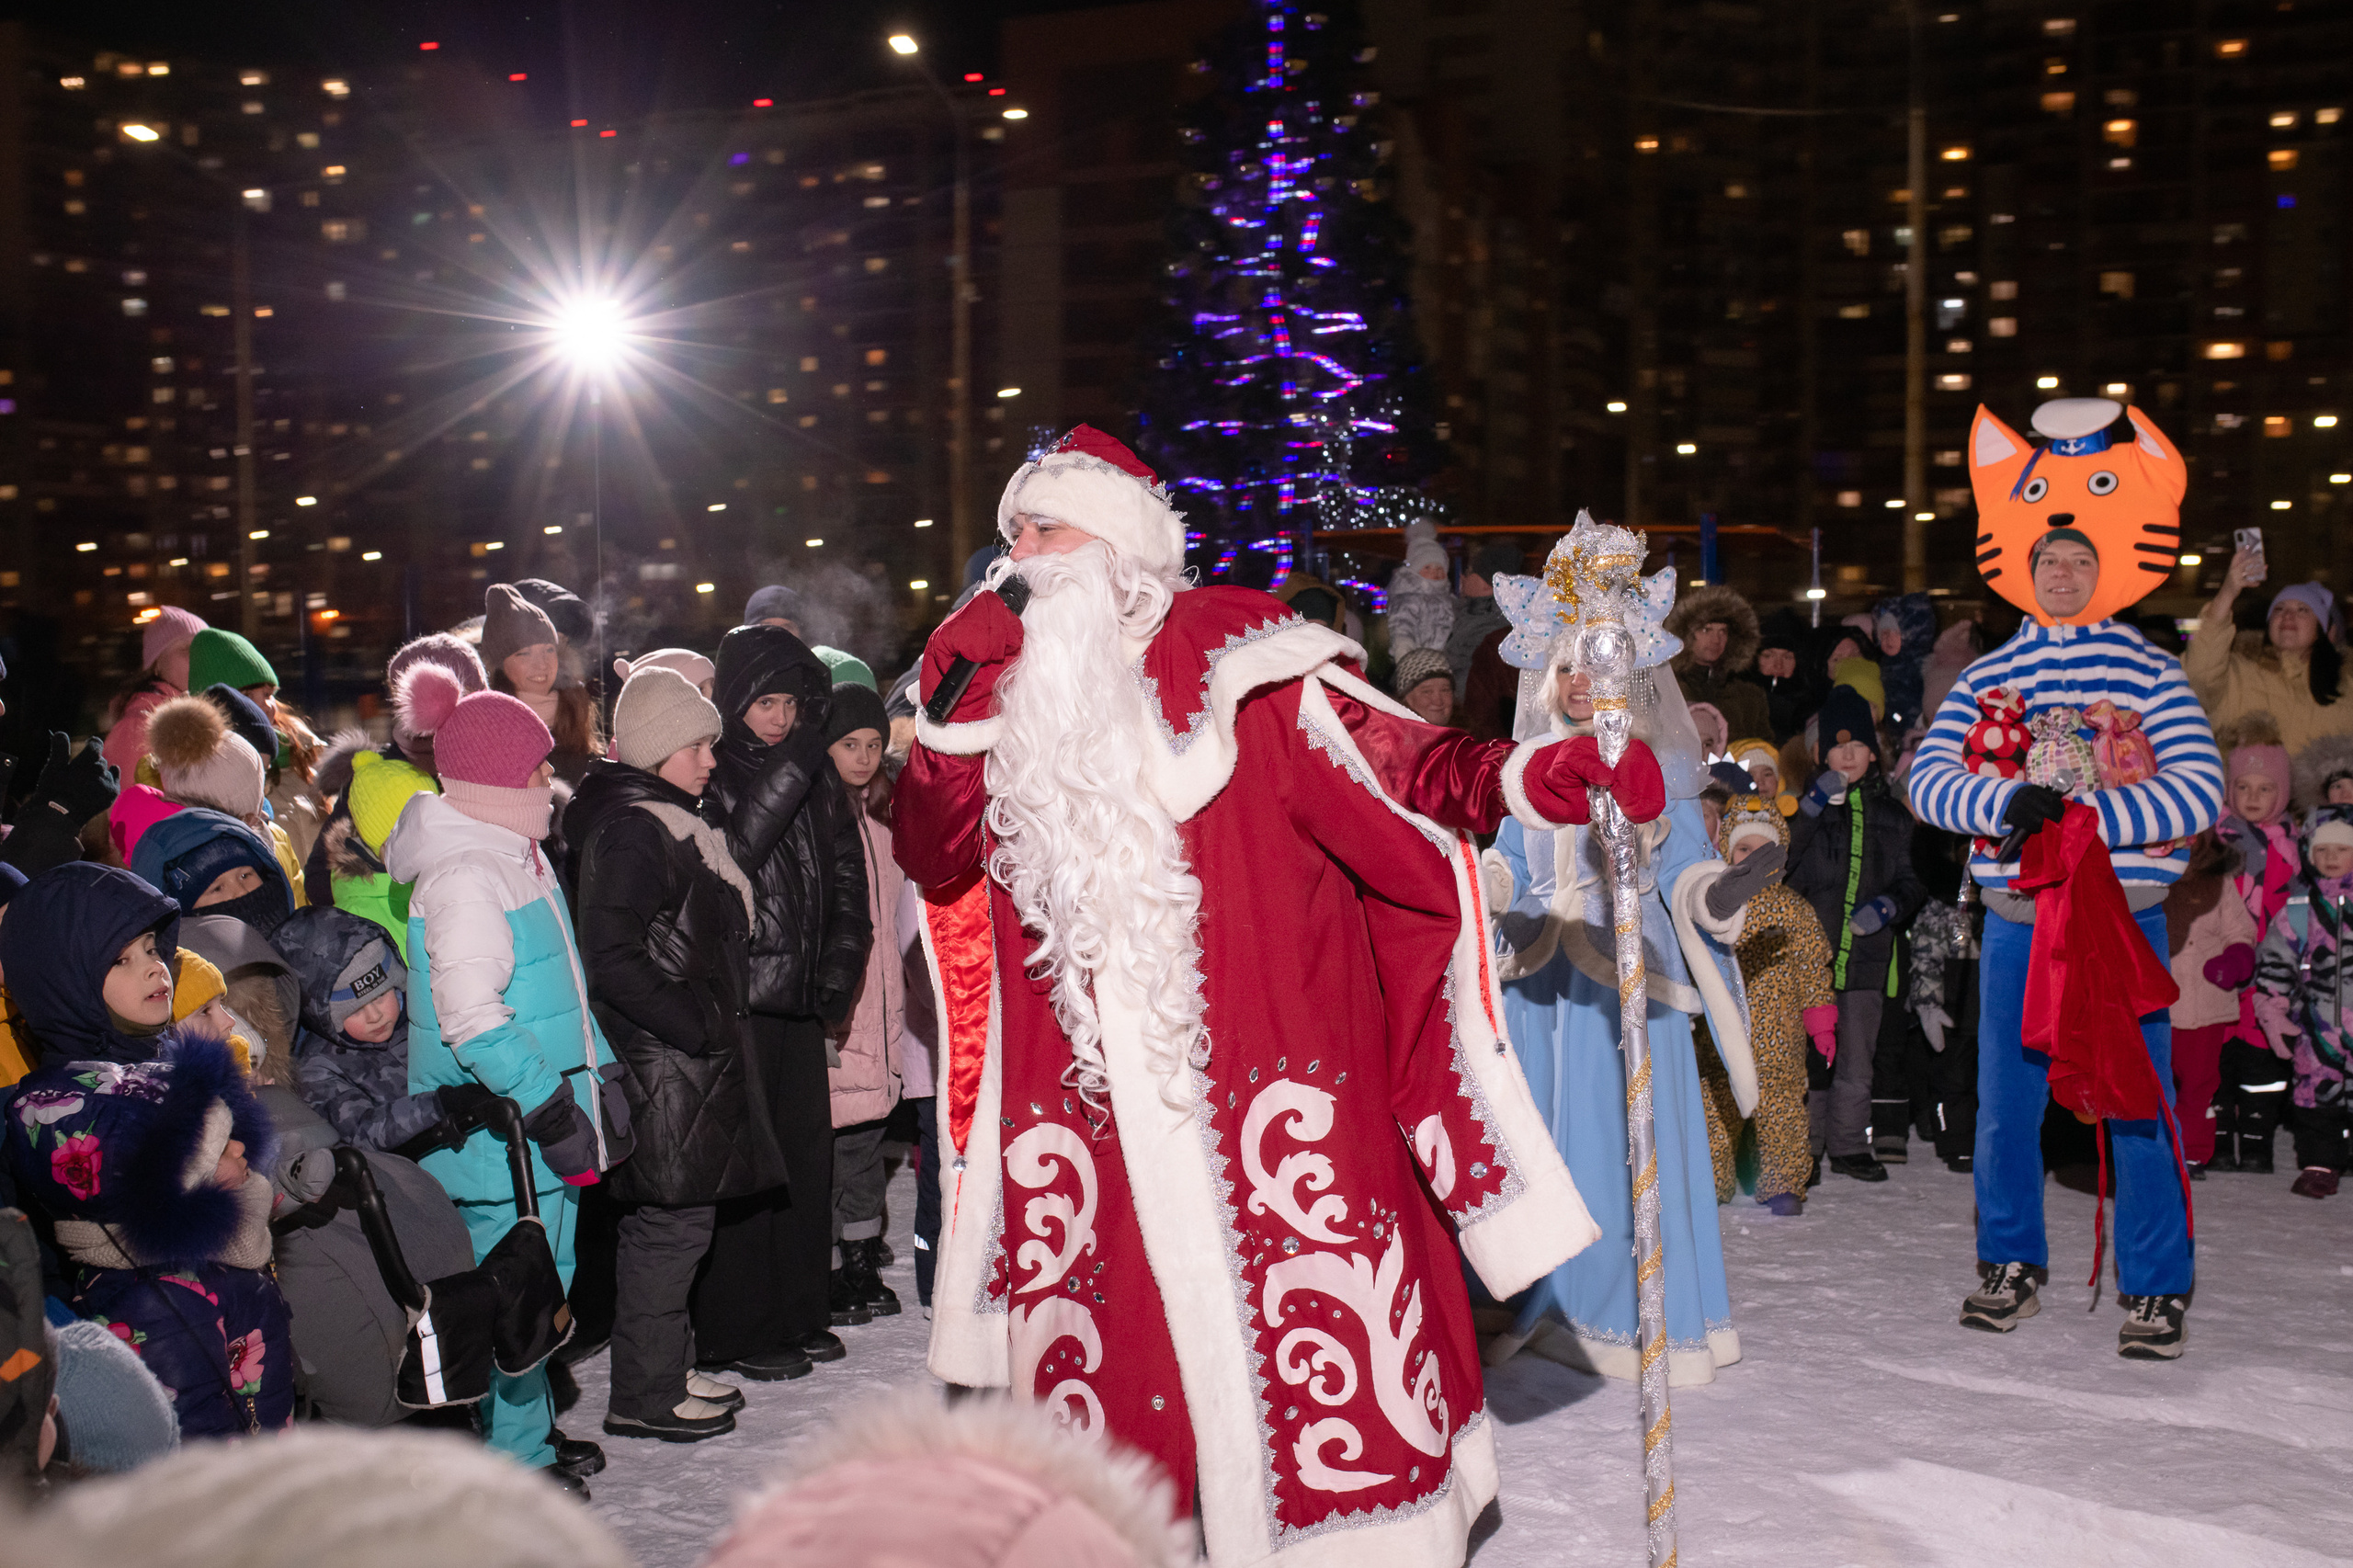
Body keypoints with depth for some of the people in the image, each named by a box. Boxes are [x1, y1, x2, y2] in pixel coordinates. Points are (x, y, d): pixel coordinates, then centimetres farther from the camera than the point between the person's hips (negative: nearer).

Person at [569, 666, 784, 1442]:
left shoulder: (671, 822, 17)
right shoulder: (629, 830, -16)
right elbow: (612, 959, -23)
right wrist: (696, 1025, -19)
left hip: (693, 1056, 10)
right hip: (662, 1061, -10)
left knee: (672, 1217, 15)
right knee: (673, 1217, -5)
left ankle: (665, 1370, 25)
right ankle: (644, 1394, 4)